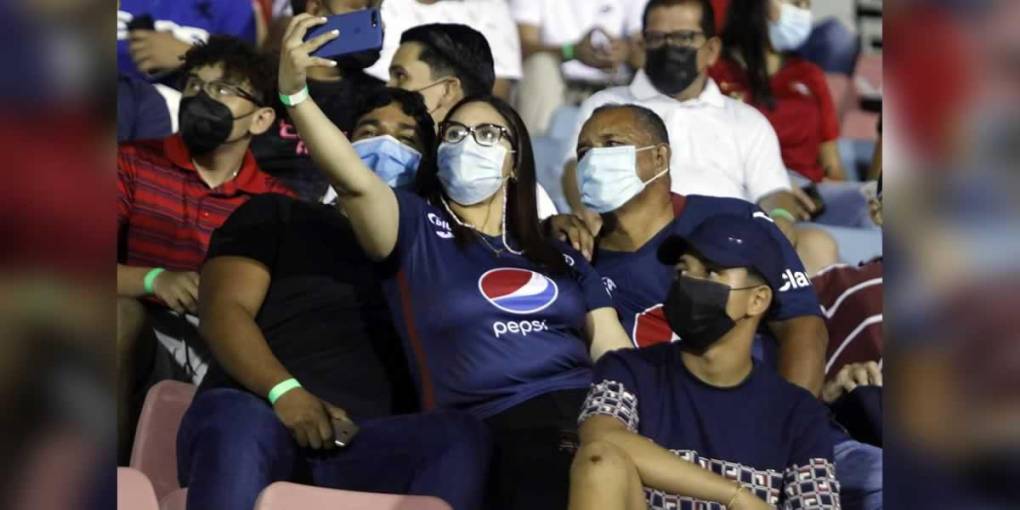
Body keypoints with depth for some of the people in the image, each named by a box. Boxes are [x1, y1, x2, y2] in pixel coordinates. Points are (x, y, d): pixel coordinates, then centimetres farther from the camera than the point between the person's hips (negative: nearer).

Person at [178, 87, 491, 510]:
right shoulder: (279, 215, 24)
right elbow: (223, 312, 7)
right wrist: (284, 392, -13)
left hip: (363, 444, 3)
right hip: (257, 413, -2)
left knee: (460, 435, -32)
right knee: (239, 425, -42)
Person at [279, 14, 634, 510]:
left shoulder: (562, 259, 27)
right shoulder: (417, 228, 15)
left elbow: (617, 356, 19)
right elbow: (353, 179, -4)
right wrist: (294, 93, -21)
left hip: (589, 410, 4)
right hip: (498, 427, -4)